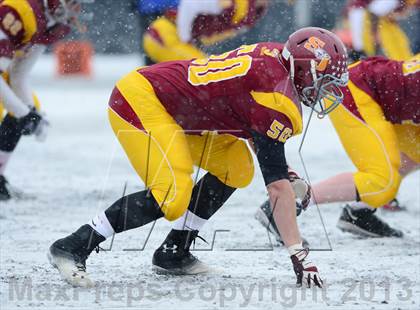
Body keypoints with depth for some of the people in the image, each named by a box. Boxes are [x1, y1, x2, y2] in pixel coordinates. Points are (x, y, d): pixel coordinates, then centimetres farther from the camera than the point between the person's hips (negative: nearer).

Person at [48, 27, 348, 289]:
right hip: (140, 101, -10)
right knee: (172, 197, -22)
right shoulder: (280, 103, -19)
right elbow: (278, 187, -21)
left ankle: (174, 251, 14)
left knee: (236, 165, 7)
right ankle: (72, 248, -15)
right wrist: (299, 256, -21)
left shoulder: (273, 56, 6)